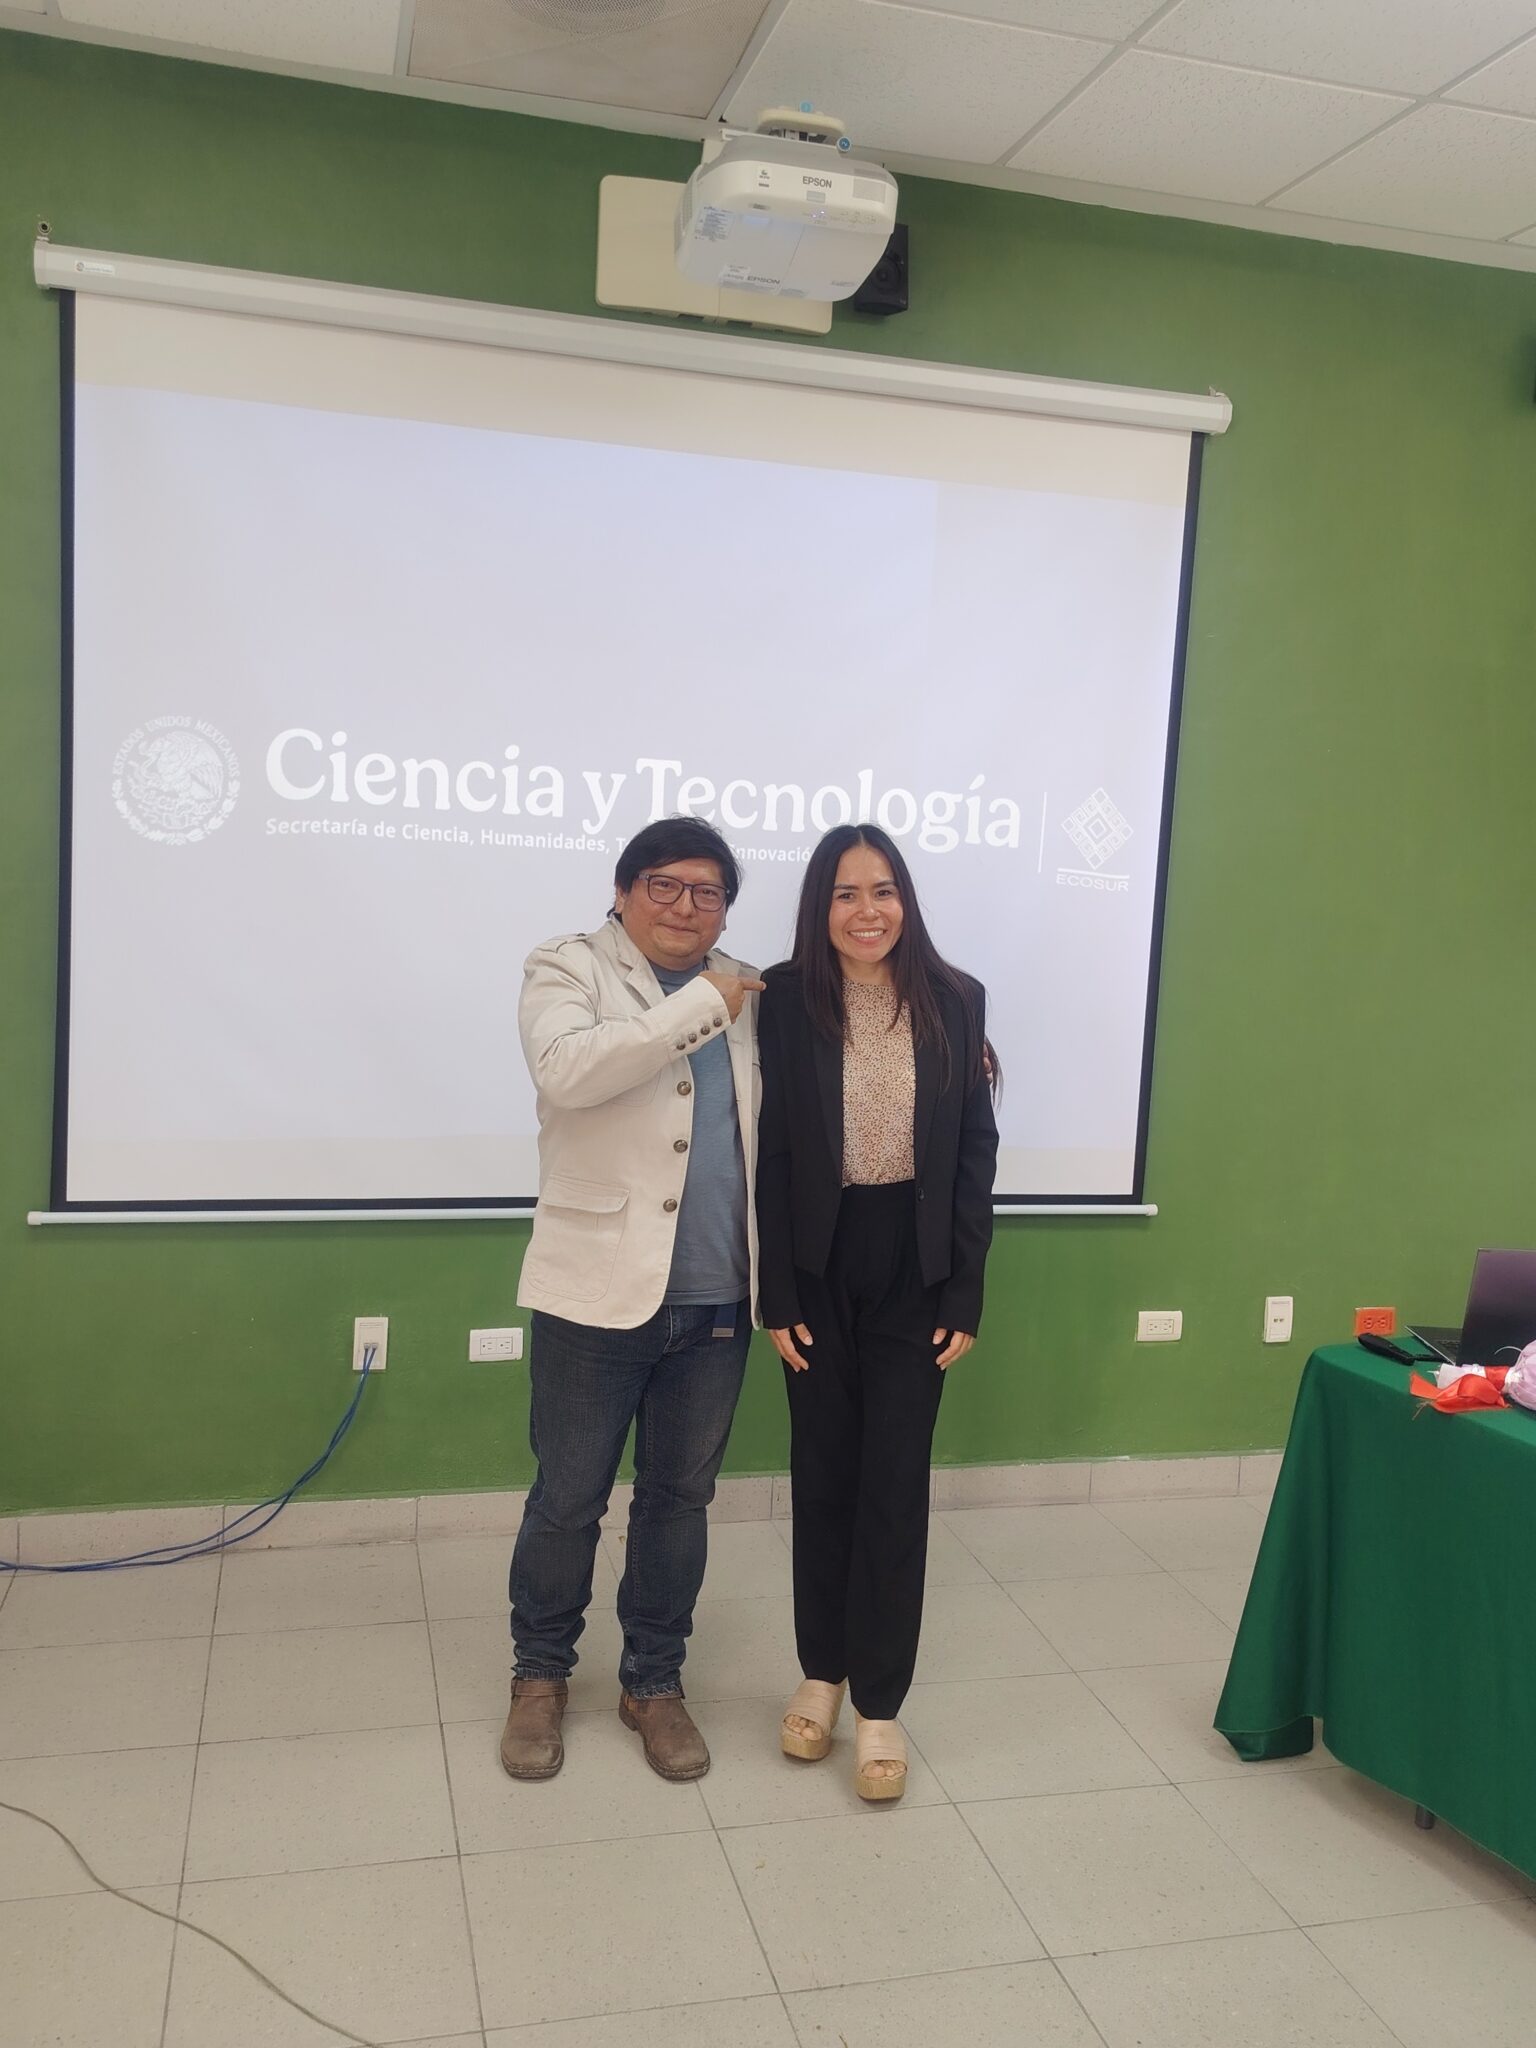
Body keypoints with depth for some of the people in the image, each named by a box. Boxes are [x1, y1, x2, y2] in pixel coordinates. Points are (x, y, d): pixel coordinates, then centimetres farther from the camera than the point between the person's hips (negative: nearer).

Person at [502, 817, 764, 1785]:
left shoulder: (749, 995, 10)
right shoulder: (569, 969, -3)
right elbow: (567, 1069, -22)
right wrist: (701, 1007, -20)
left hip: (716, 1302, 4)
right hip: (598, 1291, -3)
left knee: (681, 1499, 15)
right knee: (568, 1498, 9)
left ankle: (654, 1680, 32)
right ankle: (540, 1674, 31)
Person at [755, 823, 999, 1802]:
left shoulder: (954, 1000, -3)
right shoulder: (786, 999, -6)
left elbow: (976, 1151, 0)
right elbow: (767, 1154, -6)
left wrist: (965, 1295, -4)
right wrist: (775, 1297, -9)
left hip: (914, 1271, 0)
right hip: (820, 1269, 0)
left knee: (894, 1483, 4)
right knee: (824, 1476, 13)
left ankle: (880, 1706, 17)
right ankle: (822, 1674, 31)